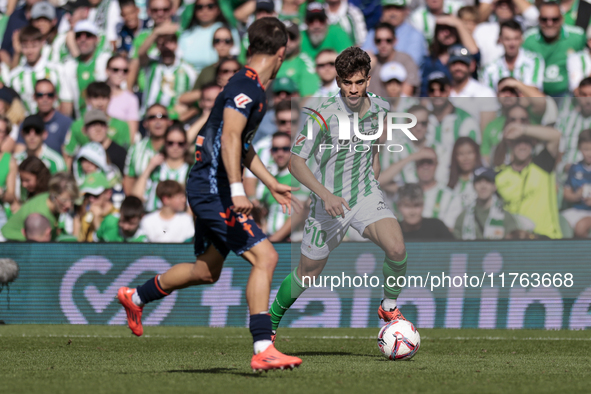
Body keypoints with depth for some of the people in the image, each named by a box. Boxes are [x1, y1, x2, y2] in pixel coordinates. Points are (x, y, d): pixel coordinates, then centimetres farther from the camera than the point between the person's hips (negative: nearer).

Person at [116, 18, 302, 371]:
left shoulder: (255, 89, 17)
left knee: (208, 271, 21)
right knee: (265, 257, -17)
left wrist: (272, 184, 33)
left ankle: (135, 298, 40)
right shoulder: (245, 86, -16)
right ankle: (263, 350, -20)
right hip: (214, 189, -10)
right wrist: (237, 190, -36)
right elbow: (229, 138, -28)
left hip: (211, 191, 10)